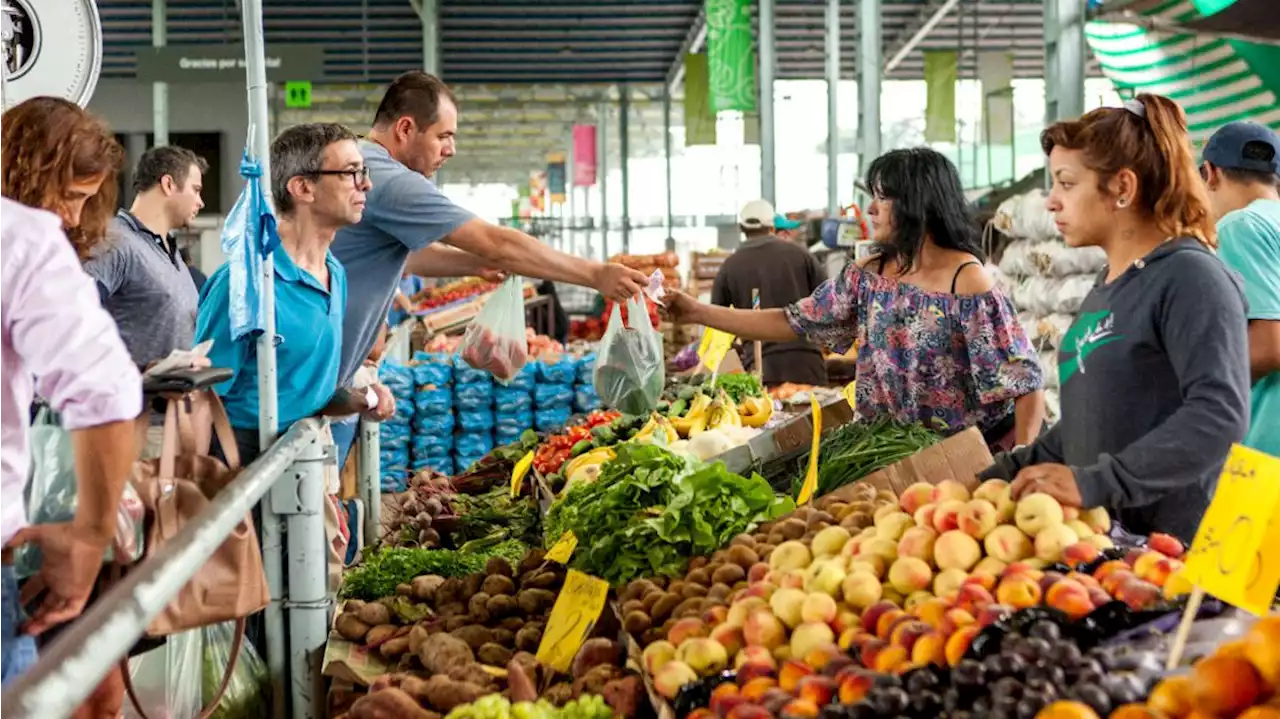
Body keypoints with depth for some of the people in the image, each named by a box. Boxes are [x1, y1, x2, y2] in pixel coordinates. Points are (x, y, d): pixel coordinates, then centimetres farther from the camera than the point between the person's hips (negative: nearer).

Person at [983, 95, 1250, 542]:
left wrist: (1094, 483, -28)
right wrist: (1007, 475, 14)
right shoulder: (1109, 284, 15)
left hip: (1168, 546, -7)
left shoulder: (1191, 278, -11)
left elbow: (1219, 414, -23)